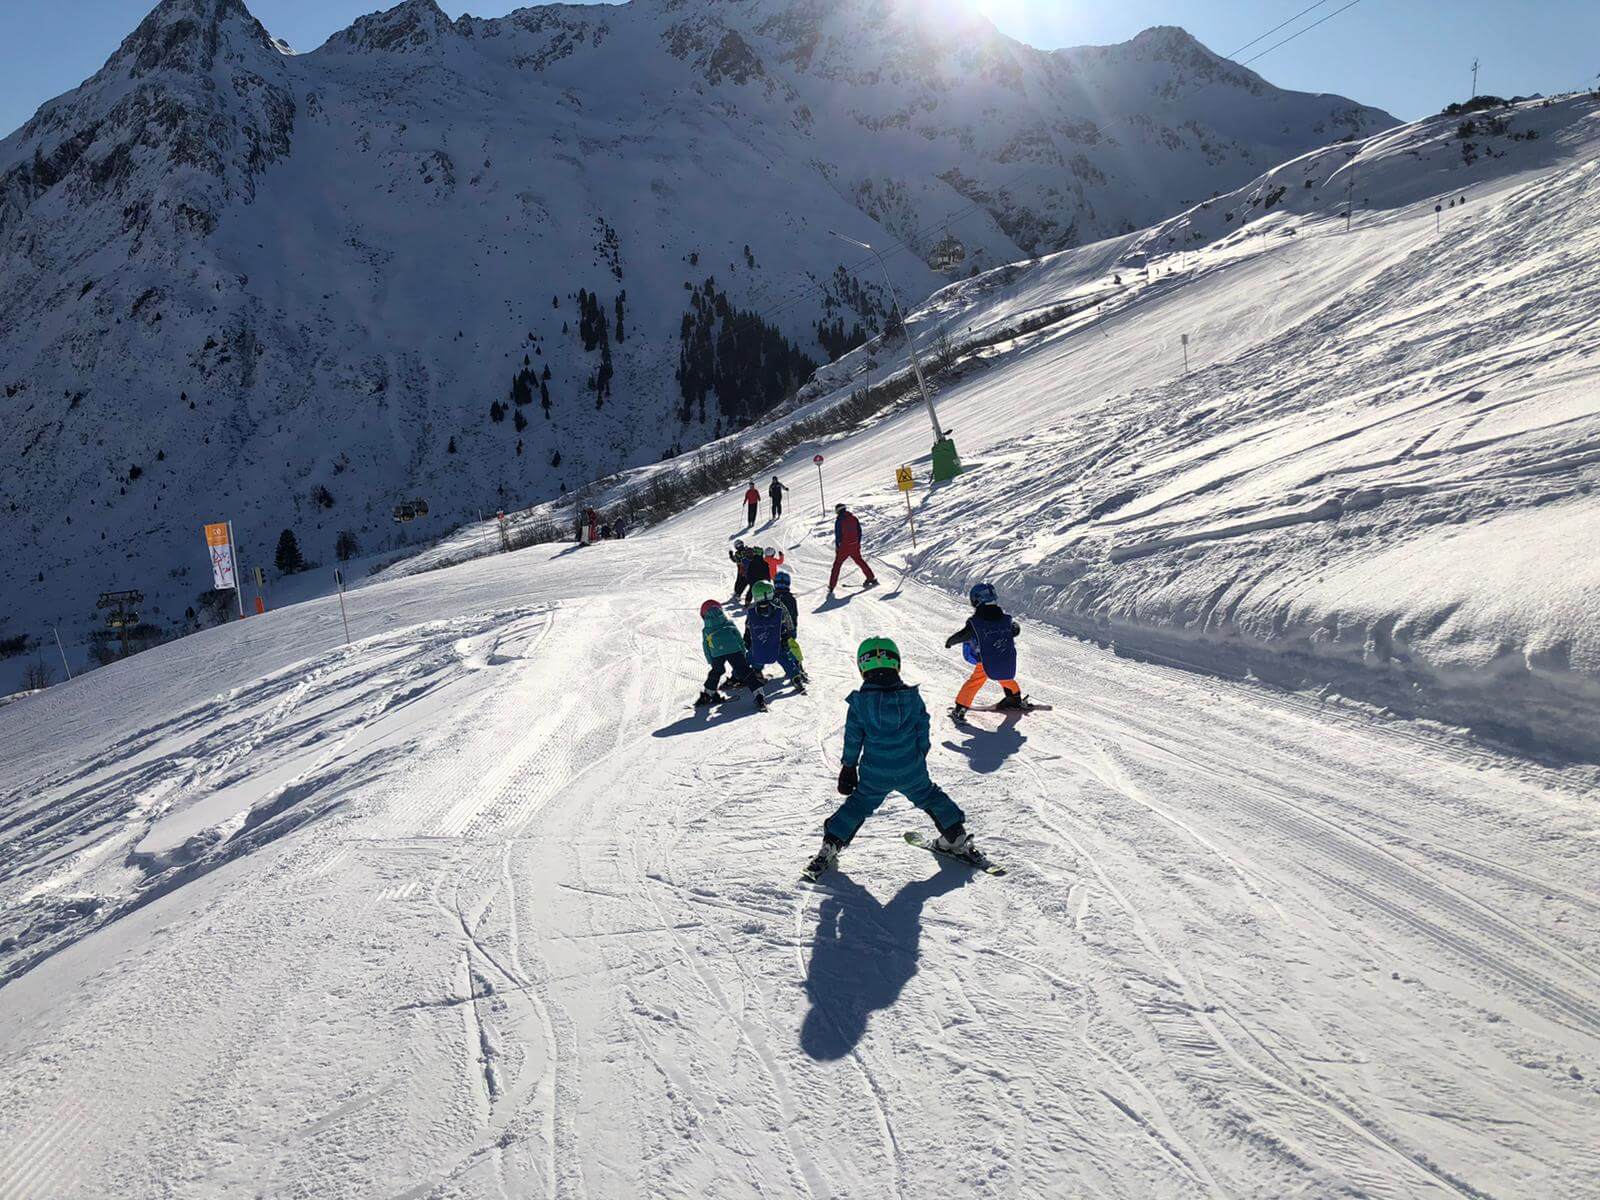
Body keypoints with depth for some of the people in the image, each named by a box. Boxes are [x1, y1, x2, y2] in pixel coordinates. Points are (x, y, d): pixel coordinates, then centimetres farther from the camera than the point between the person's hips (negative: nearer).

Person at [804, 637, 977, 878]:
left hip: (874, 774, 0)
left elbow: (853, 740, -2)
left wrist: (848, 768, 10)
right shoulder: (911, 696, -6)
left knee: (858, 805, 15)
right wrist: (920, 759, 19)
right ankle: (958, 838, 28)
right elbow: (923, 732, 4)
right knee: (930, 797, 22)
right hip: (911, 771, 1)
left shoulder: (859, 703, -9)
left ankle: (829, 848, 11)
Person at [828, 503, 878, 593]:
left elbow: (838, 535, -11)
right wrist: (858, 543, 19)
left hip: (844, 547, -5)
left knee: (837, 565, 4)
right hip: (854, 546, 5)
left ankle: (831, 587, 1)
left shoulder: (839, 520, -11)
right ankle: (872, 579, 24)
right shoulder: (853, 517, 5)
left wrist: (837, 547, -1)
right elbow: (859, 531, 10)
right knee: (860, 561, 23)